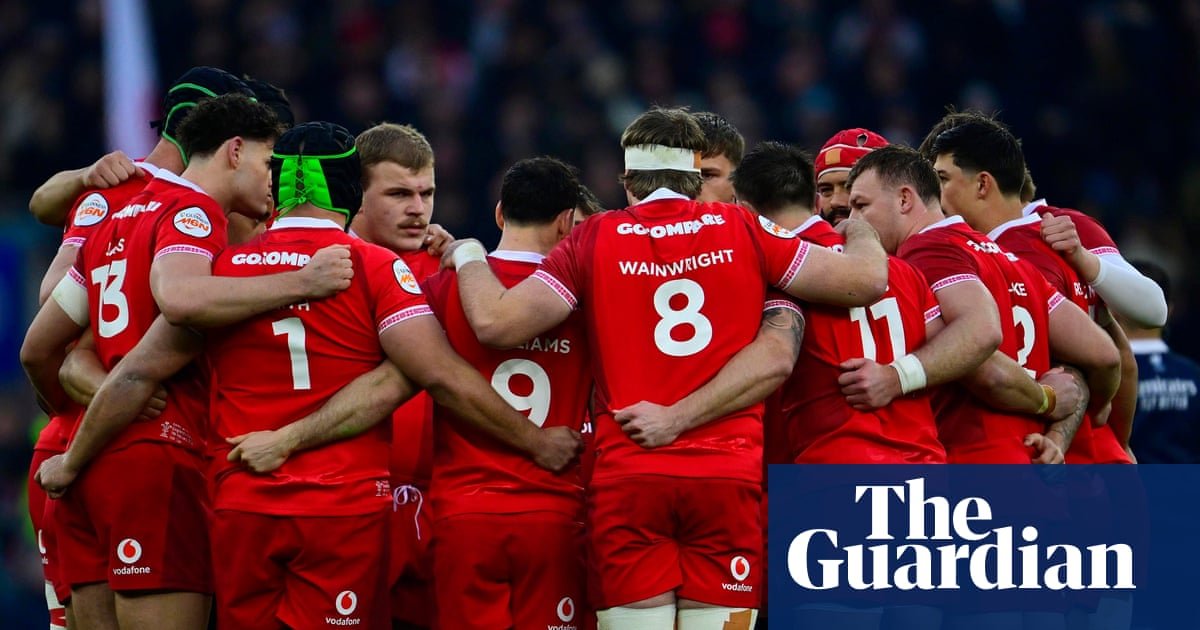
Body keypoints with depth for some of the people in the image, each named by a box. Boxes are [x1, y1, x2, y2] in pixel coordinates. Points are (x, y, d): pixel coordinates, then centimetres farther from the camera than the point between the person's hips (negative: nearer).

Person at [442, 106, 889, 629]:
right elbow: (865, 280, 5)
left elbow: (496, 324, -4)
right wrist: (859, 234, 28)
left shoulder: (596, 239, 2)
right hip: (729, 474, 0)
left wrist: (469, 257, 16)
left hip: (626, 475, 0)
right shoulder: (743, 231, 4)